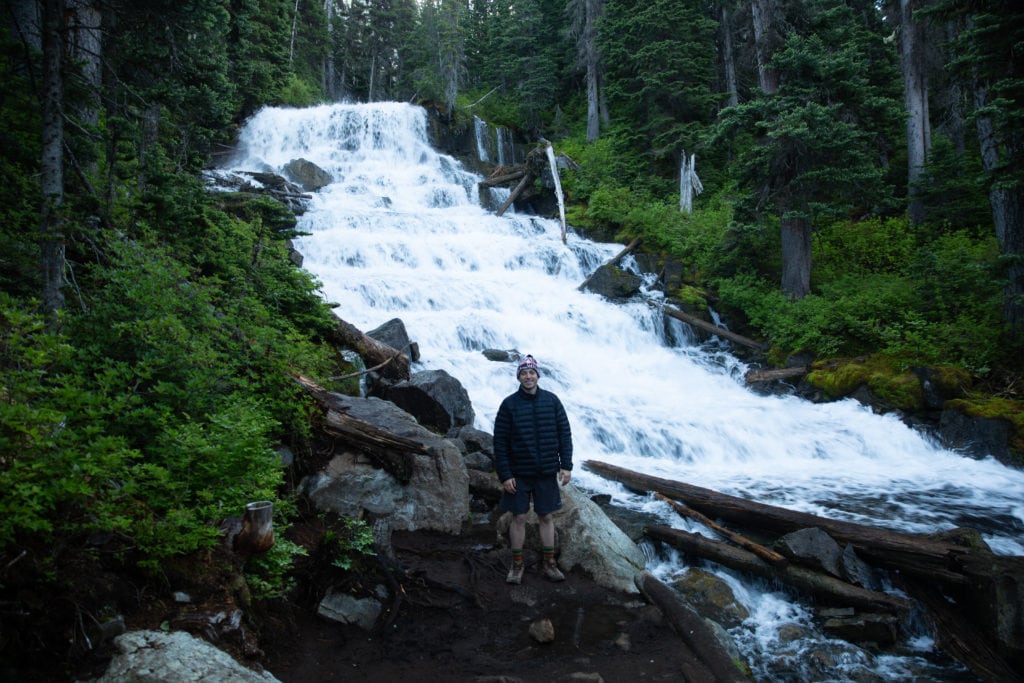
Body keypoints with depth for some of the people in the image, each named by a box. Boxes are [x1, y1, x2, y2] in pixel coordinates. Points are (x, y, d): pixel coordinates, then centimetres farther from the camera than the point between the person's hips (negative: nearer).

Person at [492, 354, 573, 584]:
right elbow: (500, 442, -5)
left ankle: (549, 563, 21)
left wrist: (566, 465, -3)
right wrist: (504, 475, -9)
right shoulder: (509, 404, -5)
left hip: (547, 472, 2)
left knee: (546, 516, 9)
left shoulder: (551, 401, 1)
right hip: (519, 473, -1)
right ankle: (516, 565, 18)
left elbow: (564, 433, 3)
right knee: (519, 518, 4)